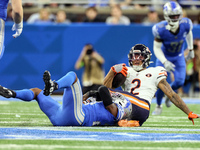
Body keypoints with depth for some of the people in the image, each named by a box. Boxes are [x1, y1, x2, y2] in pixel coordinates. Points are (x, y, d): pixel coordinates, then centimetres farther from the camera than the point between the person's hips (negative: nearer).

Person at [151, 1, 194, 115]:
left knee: (179, 82, -13)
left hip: (179, 57, 2)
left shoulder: (185, 24, -26)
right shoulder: (160, 30, -32)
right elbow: (157, 48, -21)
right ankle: (158, 106, 18)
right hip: (165, 57, -2)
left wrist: (191, 50, 8)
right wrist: (165, 62, -34)